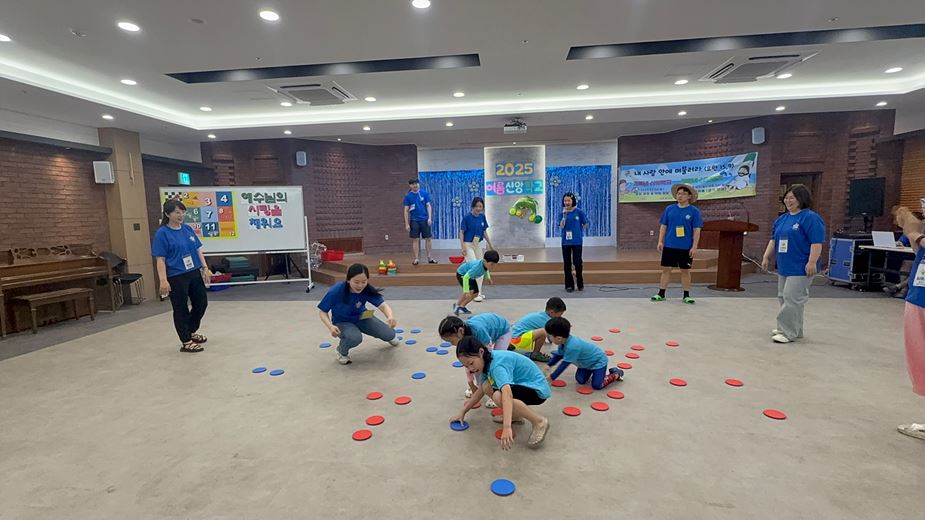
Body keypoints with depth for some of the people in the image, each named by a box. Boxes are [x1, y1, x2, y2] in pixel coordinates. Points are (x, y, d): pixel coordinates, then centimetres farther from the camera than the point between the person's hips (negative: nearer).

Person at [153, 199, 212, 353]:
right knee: (181, 309, 5)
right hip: (176, 278, -6)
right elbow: (160, 259, -12)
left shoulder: (188, 229, 7)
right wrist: (163, 280, -19)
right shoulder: (162, 233, -10)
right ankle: (186, 342, 17)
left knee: (201, 303, 14)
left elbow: (198, 250, 12)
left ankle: (191, 333, 35)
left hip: (194, 274, 6)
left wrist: (205, 268, 6)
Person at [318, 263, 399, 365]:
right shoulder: (335, 291, -29)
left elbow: (383, 305, -34)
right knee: (355, 337, -37)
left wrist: (390, 316, -56)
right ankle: (342, 351, 0)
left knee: (389, 334, -10)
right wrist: (330, 326, -35)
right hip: (342, 322, -3)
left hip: (362, 318, 3)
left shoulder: (368, 290, -23)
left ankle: (389, 337, 31)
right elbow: (322, 312, -17)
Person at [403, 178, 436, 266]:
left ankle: (429, 257, 16)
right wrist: (407, 224, -2)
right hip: (414, 220, -1)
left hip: (425, 219, 1)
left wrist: (430, 218, -8)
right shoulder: (408, 196, 1)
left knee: (428, 238, 5)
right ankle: (416, 258, 8)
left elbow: (428, 206, 3)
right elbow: (406, 210, 2)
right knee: (415, 240, 1)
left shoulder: (425, 194, 2)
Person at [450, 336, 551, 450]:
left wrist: (507, 427, -51)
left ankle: (539, 422, -15)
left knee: (499, 396, -30)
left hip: (538, 389, -9)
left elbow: (507, 394, -43)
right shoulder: (487, 361, 0)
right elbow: (480, 391, 12)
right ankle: (515, 415, 13)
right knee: (487, 387, 2)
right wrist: (462, 412, 11)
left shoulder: (497, 364, -28)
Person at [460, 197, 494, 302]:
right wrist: (463, 247, -19)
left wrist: (490, 244, 12)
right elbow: (461, 232, -11)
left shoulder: (482, 217, 3)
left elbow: (484, 232, 12)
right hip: (468, 245, -6)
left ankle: (478, 292, 20)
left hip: (478, 245, 6)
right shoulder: (467, 217, -13)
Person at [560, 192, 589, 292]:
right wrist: (564, 215, -17)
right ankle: (569, 285, 15)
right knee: (567, 264, 5)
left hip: (577, 242, -2)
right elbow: (561, 227, -11)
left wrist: (578, 231, 9)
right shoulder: (563, 213, 2)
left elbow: (585, 225, 7)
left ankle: (580, 284, 17)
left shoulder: (579, 212, -3)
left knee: (577, 263, -1)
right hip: (566, 242, 2)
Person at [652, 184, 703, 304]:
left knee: (685, 271, 7)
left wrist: (694, 247, -9)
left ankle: (686, 296, 17)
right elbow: (663, 226, 9)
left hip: (686, 247, -2)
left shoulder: (694, 211, -1)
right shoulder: (669, 209, 6)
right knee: (666, 269, 4)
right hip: (669, 246, 2)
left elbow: (697, 230, -3)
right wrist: (660, 241, 1)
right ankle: (661, 294, 12)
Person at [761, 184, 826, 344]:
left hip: (800, 268, -9)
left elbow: (817, 242, -17)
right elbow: (773, 240, 20)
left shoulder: (810, 218, -11)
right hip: (784, 267, 9)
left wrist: (812, 262, -22)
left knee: (791, 298, -10)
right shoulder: (782, 219, 14)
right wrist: (766, 257, 14)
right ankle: (794, 329, 24)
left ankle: (788, 332, -4)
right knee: (784, 298, 13)